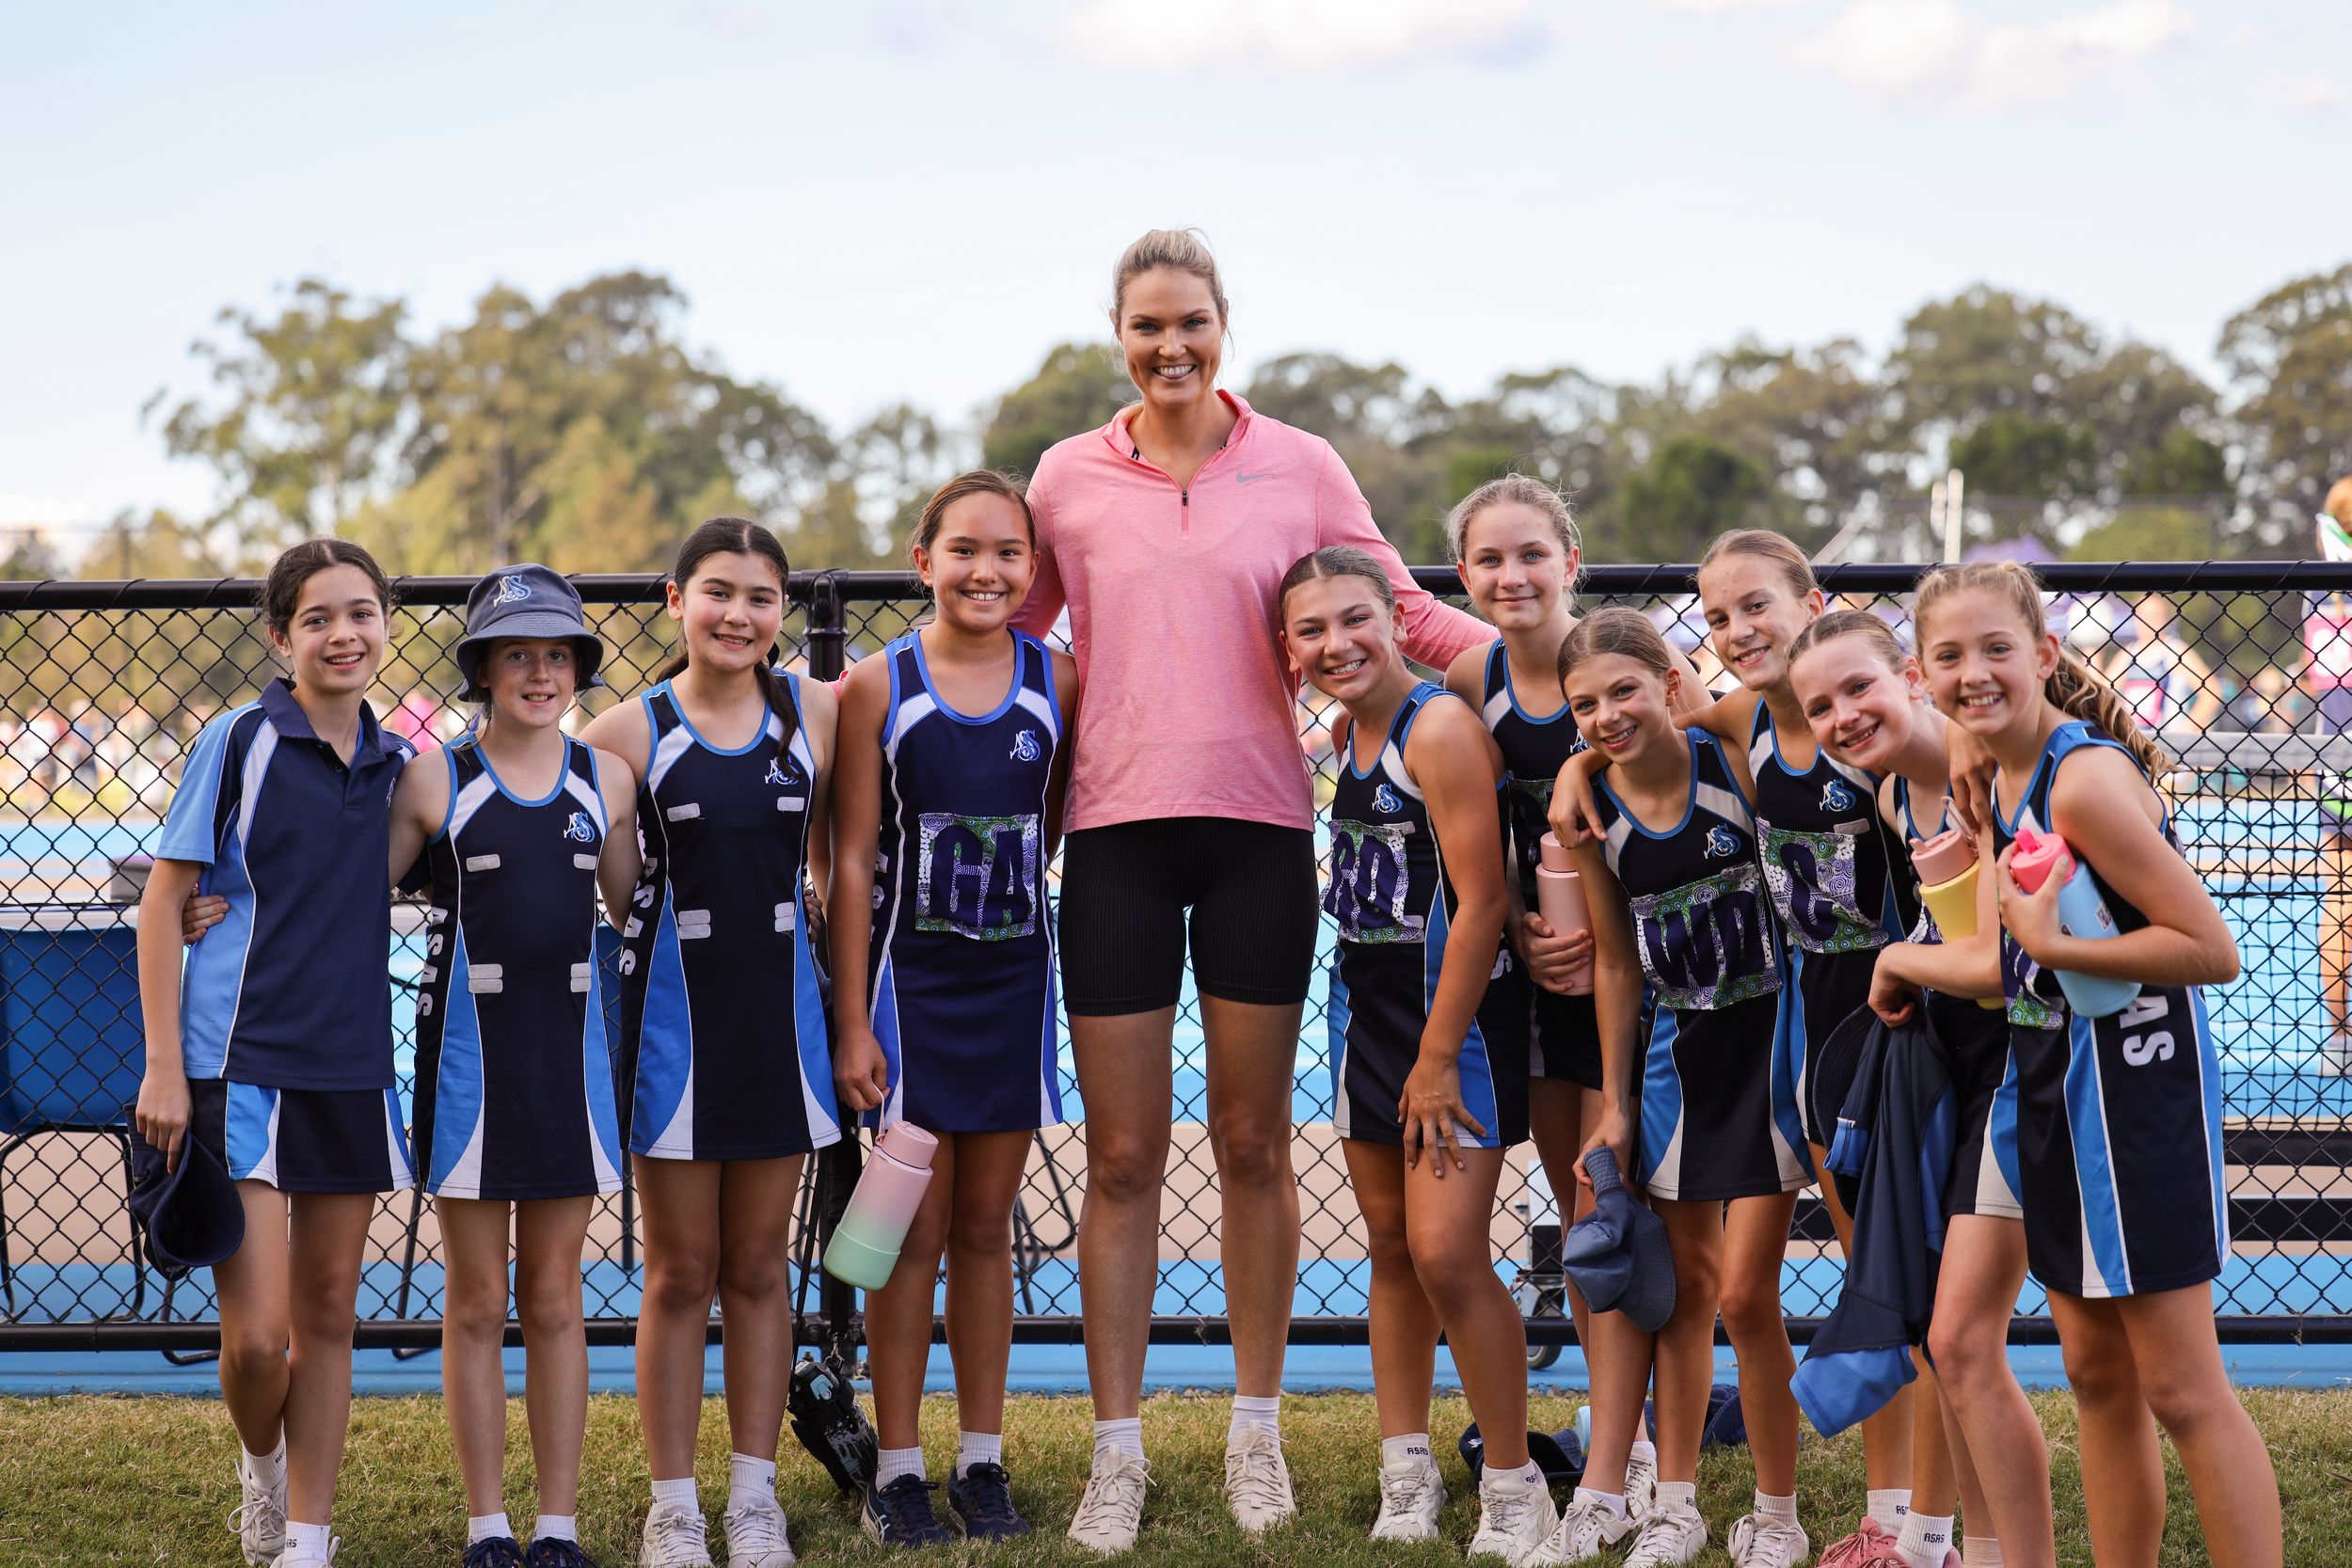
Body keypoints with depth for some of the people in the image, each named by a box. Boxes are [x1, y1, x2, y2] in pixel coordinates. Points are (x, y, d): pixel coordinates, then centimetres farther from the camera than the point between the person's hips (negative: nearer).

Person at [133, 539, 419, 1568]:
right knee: (256, 1336, -9)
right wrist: (164, 1067, -10)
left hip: (351, 1068, 5)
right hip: (240, 1066, -5)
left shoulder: (396, 766, 8)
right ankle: (261, 1465, 22)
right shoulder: (240, 742, -6)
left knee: (328, 1316, 9)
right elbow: (163, 905, -5)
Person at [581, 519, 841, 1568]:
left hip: (779, 1007, 2)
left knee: (759, 1266, 10)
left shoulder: (815, 713, 2)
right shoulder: (629, 731, -5)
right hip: (672, 1008, -2)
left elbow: (835, 853, 10)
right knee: (680, 1273, 5)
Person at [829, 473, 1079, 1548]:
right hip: (909, 977, -2)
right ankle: (898, 1471, 9)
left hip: (1013, 977, 2)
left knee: (986, 1226, 10)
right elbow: (853, 861, -6)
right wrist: (851, 1023, -8)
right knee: (914, 1229, 1)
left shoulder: (1056, 681, 0)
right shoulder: (878, 687, -6)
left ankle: (982, 1460, 19)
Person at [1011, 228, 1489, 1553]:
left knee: (1254, 1146, 7)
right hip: (1117, 833, 0)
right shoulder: (1069, 479, 7)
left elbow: (1397, 611, 11)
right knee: (1125, 1156, 2)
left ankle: (1257, 1429, 19)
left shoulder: (1300, 469, 5)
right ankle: (1118, 1449, 10)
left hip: (1259, 831, 0)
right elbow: (1010, 632, 17)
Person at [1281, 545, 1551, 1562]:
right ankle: (1406, 1481, 19)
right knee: (1389, 1247, 11)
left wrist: (1439, 1057, -17)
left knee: (1447, 1253, -11)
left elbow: (1481, 902, -19)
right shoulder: (1347, 734, 8)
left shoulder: (1441, 726, -17)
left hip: (1457, 1010, -8)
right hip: (1367, 1003, 8)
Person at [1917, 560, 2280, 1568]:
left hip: (2136, 1086, -9)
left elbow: (2214, 952, -23)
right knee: (2096, 1377, 15)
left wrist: (2054, 946, -24)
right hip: (2054, 1085, 9)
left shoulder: (2086, 779, -22)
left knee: (2180, 1392, -5)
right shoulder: (1996, 773, 5)